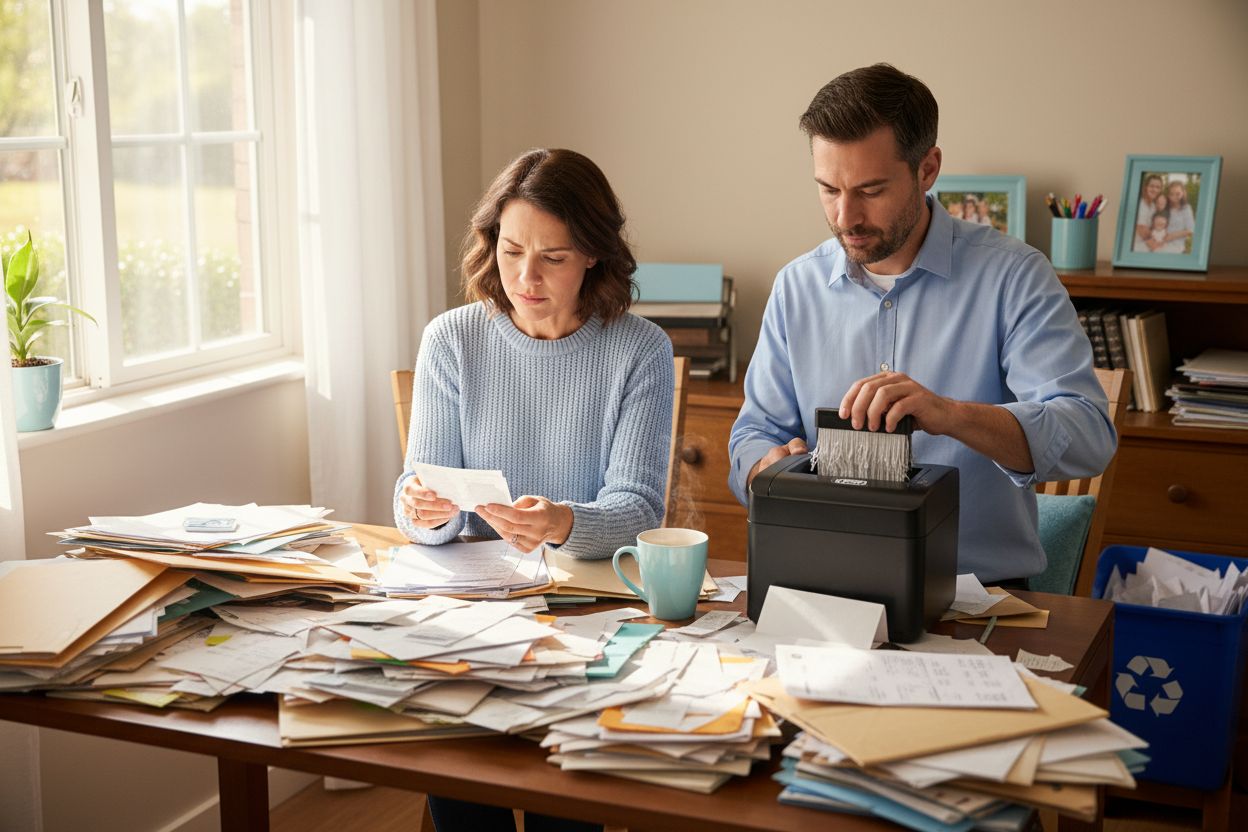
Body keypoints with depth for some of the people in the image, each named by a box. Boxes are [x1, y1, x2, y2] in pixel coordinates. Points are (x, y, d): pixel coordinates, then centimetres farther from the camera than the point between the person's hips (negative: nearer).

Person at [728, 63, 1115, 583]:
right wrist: (770, 467, -10)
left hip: (980, 585, -4)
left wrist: (949, 414, -32)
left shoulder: (1013, 276, -4)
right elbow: (756, 431, 15)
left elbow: (1089, 436, -15)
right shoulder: (797, 286, 9)